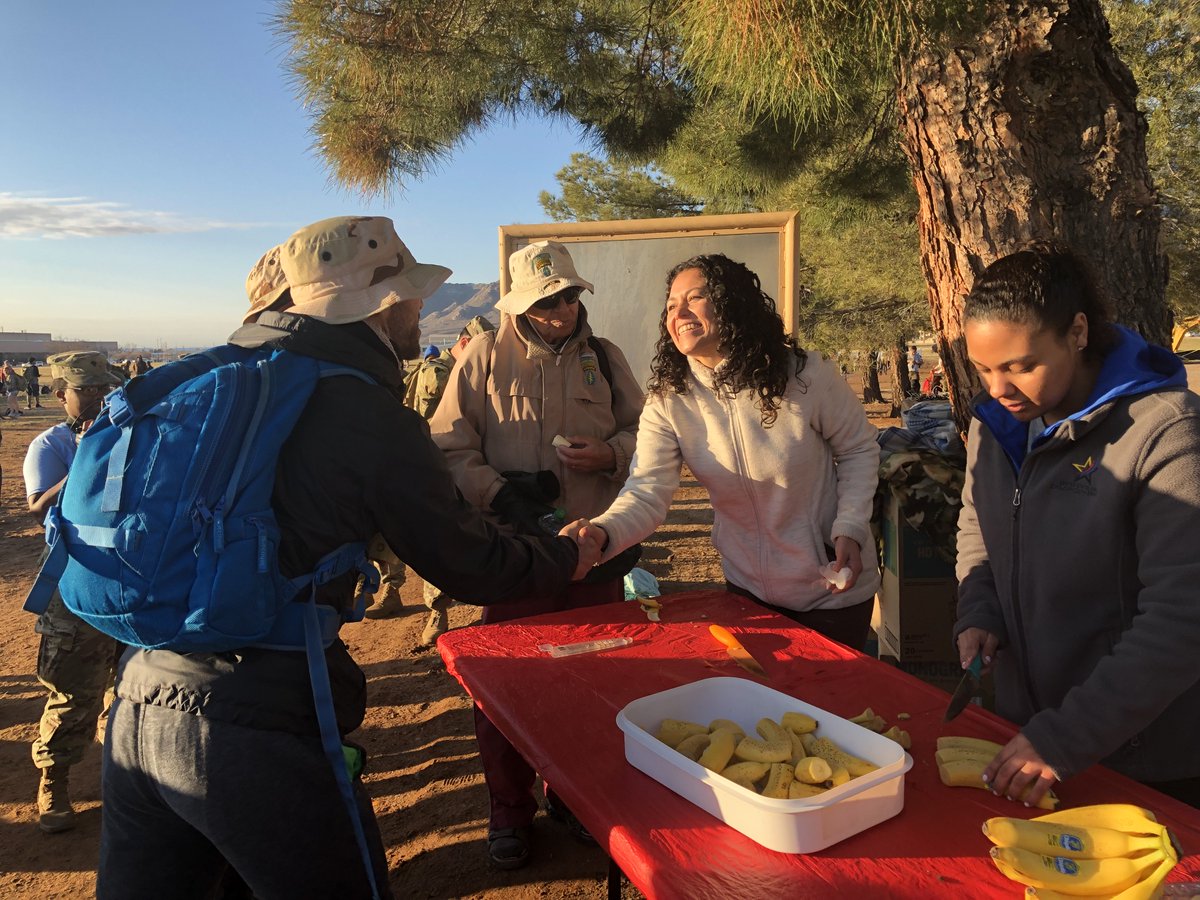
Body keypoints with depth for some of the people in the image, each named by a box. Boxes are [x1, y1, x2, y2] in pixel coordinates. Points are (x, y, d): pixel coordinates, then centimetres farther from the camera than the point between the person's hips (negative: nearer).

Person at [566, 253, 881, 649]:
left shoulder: (806, 375, -20)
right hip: (748, 587, 2)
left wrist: (849, 529, -19)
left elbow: (859, 449, -6)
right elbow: (647, 492, -24)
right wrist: (602, 532, -45)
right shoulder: (668, 398, -14)